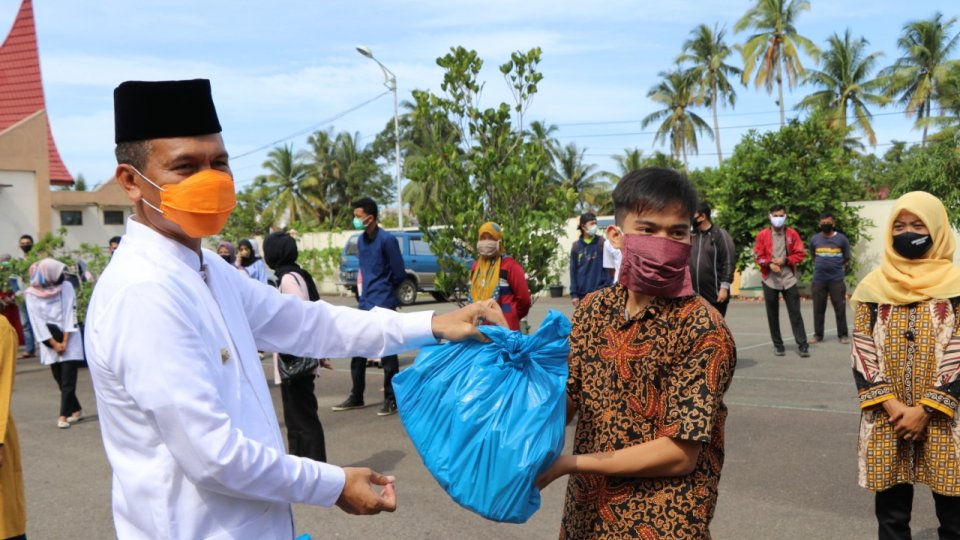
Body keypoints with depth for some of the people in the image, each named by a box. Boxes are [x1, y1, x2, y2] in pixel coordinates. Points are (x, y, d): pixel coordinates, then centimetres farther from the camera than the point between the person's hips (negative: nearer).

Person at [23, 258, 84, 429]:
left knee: (68, 380, -7)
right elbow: (38, 322, -7)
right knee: (60, 380, 8)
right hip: (50, 343, 1)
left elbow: (70, 315, -8)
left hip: (69, 340, -1)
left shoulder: (66, 286, -7)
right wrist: (54, 344, -10)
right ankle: (76, 410, 21)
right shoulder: (32, 294, -6)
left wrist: (64, 341, -12)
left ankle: (63, 415, -4)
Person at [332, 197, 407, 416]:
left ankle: (391, 400, 9)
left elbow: (399, 273, -9)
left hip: (383, 304, -8)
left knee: (386, 352, -1)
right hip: (365, 303, 8)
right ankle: (356, 397, 25)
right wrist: (368, 289, 12)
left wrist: (384, 290, 5)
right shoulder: (361, 240, 10)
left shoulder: (387, 240, -13)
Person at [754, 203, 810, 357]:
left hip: (789, 279, 0)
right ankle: (778, 345, 16)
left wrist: (785, 260, -13)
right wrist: (769, 263, -16)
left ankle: (802, 345, 1)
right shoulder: (763, 235, 0)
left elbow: (800, 254, 2)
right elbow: (757, 255, 1)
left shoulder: (792, 233, 2)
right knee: (772, 315, 6)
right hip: (770, 280, 0)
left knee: (795, 313, -1)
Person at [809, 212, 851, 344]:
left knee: (840, 308, 2)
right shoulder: (815, 239, 5)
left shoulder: (841, 238, -1)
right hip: (818, 279, 2)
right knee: (818, 309, 7)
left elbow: (846, 258, 9)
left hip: (836, 279, -2)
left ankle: (843, 334, 10)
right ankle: (818, 334, 15)